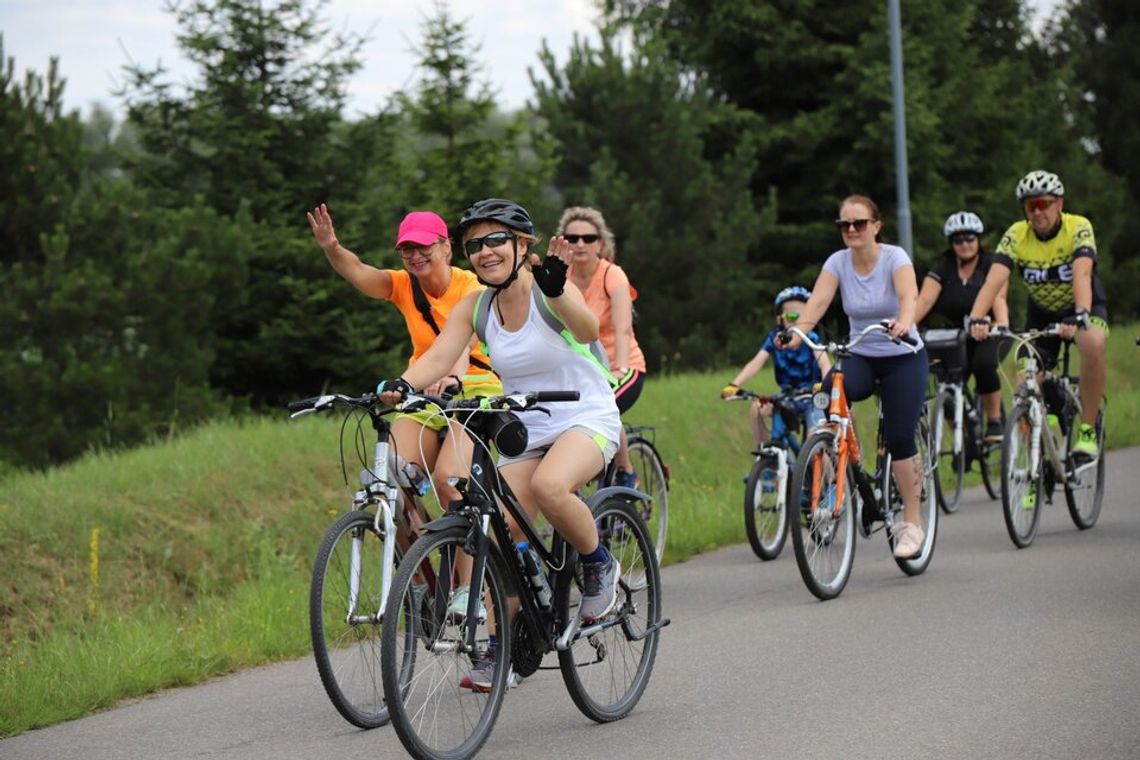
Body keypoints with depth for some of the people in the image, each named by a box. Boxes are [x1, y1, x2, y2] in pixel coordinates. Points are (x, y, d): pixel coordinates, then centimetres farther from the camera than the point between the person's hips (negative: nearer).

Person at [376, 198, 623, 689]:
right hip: (525, 432, 5)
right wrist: (400, 386, -34)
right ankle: (500, 647, 9)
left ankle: (599, 566, -9)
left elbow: (587, 330, -35)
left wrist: (556, 290, -55)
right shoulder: (474, 309, -1)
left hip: (586, 418, -5)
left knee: (548, 485, -35)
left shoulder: (546, 291, -15)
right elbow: (437, 359, -13)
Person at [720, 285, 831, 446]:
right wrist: (734, 385, -33)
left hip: (811, 398, -3)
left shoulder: (811, 339, -14)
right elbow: (756, 363, -18)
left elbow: (824, 363, -29)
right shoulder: (775, 338, -8)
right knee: (757, 409, -22)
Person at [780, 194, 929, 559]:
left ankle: (911, 522, 0)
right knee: (831, 389, -31)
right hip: (860, 357, 3)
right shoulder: (838, 262, -4)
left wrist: (903, 323, -54)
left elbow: (909, 296, -31)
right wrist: (796, 331, -39)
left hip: (903, 357, -3)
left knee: (898, 437, -13)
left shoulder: (894, 257, -13)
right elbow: (818, 300, -19)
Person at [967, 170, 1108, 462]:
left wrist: (1081, 315, -57)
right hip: (1042, 313, 3)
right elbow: (995, 279, -31)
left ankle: (1088, 430, -24)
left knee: (1093, 344, -37)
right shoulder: (1016, 235, -17)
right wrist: (977, 318, -48)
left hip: (1084, 307, -3)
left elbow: (1082, 274, -39)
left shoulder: (1078, 228, -23)